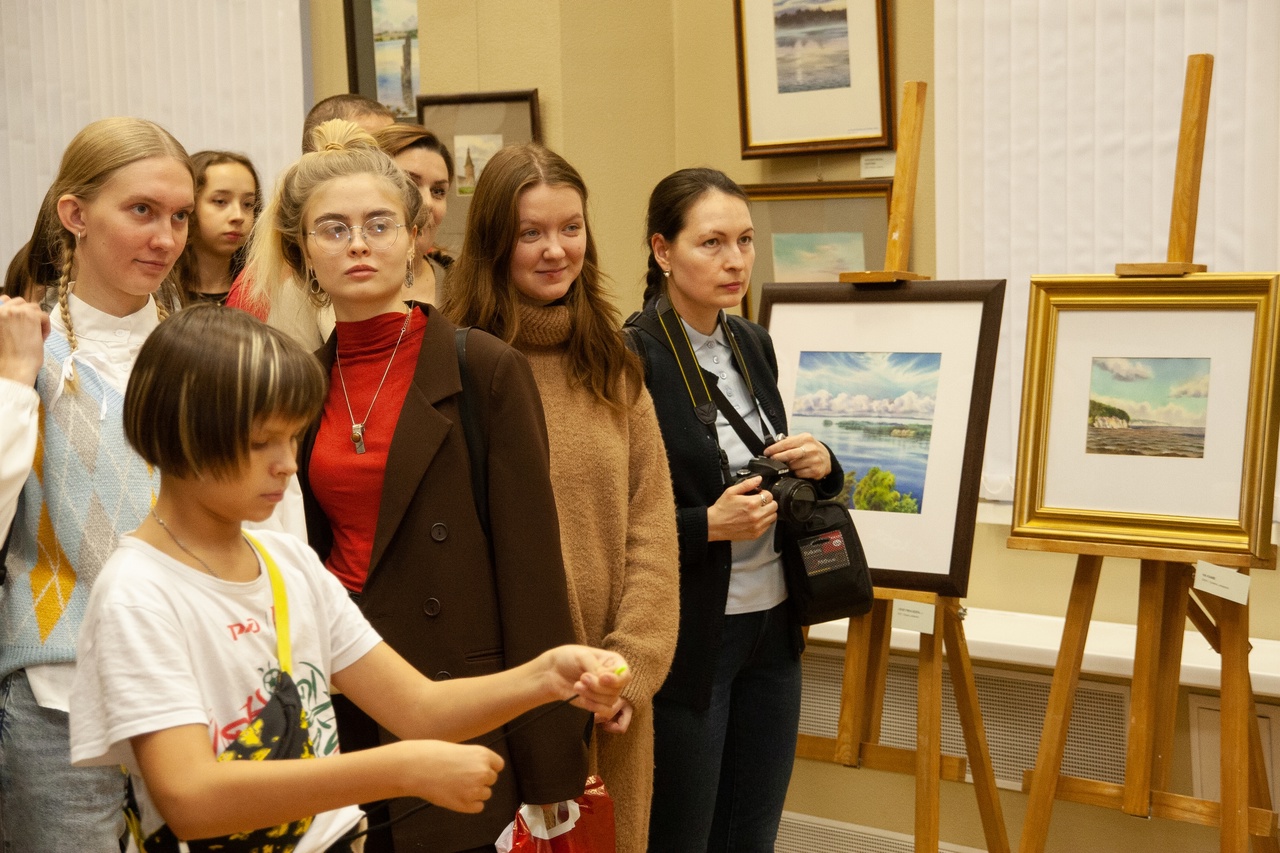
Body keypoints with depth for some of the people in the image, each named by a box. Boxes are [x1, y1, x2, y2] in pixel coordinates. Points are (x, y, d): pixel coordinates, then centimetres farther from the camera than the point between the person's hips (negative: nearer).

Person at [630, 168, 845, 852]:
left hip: (771, 629, 7)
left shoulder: (752, 344, 7)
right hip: (687, 639, -7)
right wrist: (708, 526, -25)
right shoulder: (631, 360, -16)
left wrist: (818, 466, -1)